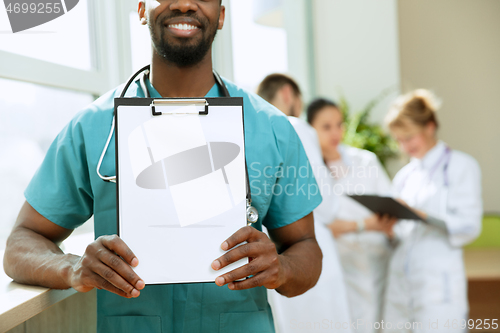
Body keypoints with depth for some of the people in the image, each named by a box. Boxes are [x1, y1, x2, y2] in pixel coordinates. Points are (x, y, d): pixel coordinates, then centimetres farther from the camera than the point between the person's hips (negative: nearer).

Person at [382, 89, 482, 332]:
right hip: (400, 283, 5)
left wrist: (422, 215, -20)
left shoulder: (461, 166, 2)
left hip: (439, 284, -5)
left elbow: (468, 227, -8)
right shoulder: (404, 176, 18)